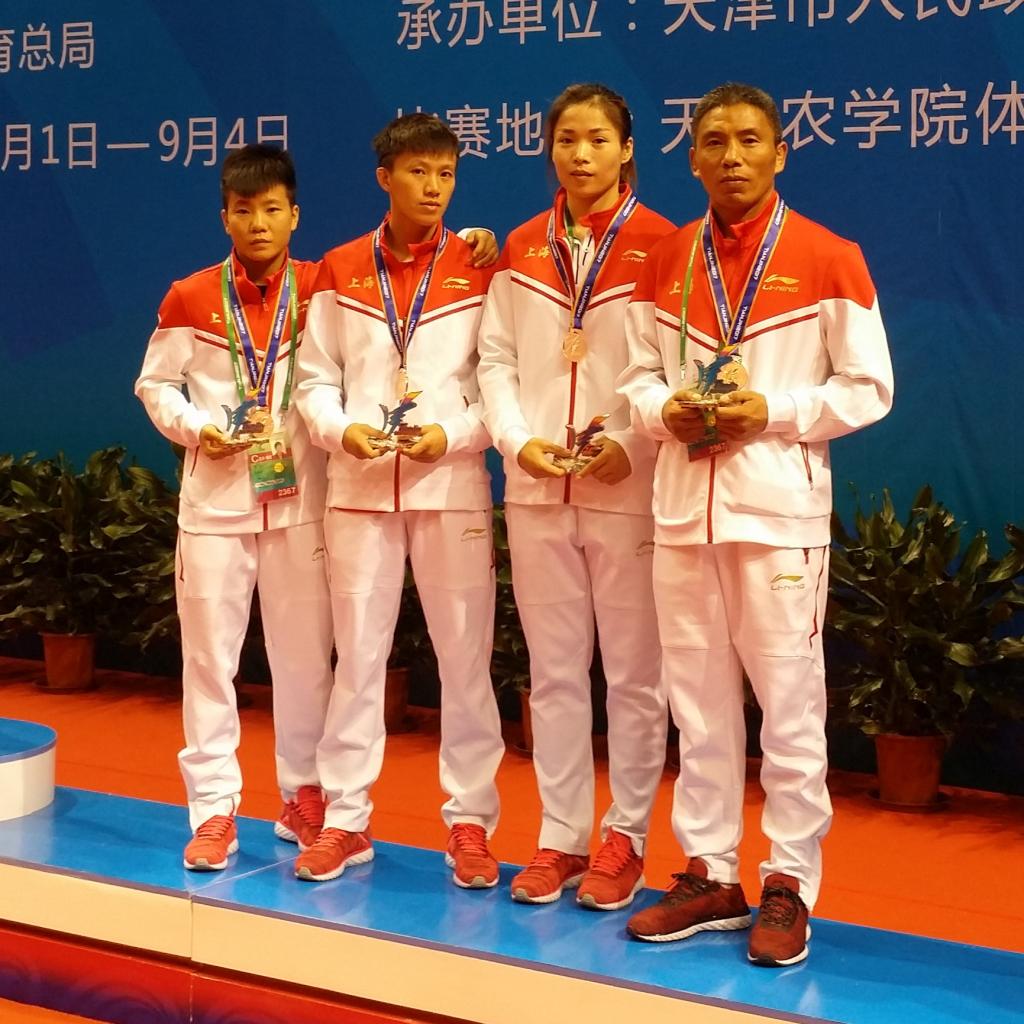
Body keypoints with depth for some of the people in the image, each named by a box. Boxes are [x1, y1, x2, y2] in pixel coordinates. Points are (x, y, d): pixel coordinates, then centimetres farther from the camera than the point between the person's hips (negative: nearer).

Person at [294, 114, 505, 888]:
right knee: (358, 654, 6)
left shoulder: (479, 270, 1)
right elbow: (315, 378, 8)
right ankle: (346, 819, 16)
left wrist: (453, 434, -15)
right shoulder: (340, 271, 7)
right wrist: (341, 429, -10)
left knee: (465, 655, 1)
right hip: (358, 485, 2)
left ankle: (470, 822, 11)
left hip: (452, 485, -2)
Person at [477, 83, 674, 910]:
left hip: (629, 490, -4)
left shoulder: (659, 244, -2)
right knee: (554, 671, 9)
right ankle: (561, 836, 19)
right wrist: (519, 440, -6)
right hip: (536, 490, 4)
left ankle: (626, 840, 14)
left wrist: (632, 447, -16)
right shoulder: (522, 249, 10)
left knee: (632, 671, 2)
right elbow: (497, 357, 9)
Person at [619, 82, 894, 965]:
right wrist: (665, 410, -7)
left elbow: (868, 387, -4)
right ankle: (710, 875, 21)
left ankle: (790, 886, 10)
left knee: (789, 701, -1)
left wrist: (772, 412, -15)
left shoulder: (827, 258, -3)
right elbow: (640, 372, 14)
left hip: (780, 507, -4)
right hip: (684, 504, 5)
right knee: (698, 700, 10)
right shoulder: (666, 263, 10)